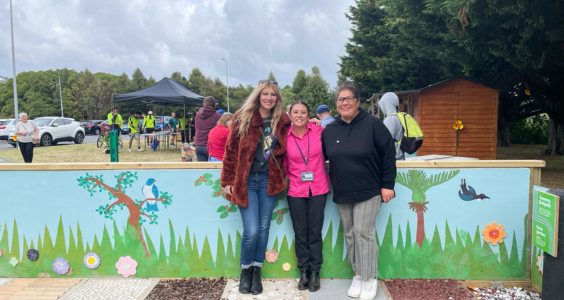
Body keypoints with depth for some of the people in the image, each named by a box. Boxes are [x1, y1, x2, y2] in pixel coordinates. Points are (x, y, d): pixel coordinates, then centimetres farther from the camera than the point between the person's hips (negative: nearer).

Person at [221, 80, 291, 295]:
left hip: (268, 181, 3)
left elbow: (284, 150, 12)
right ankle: (245, 270, 20)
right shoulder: (243, 118, -3)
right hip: (246, 181, -2)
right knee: (252, 230, -6)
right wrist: (228, 181, -5)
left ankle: (256, 271, 28)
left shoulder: (282, 121, 3)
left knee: (264, 228, 9)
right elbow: (231, 150, -3)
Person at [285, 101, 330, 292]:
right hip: (296, 191, 1)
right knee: (300, 232, 9)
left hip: (318, 189, 0)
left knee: (315, 232, 7)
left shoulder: (318, 131, -5)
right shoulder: (285, 136, -4)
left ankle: (315, 272, 21)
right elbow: (285, 163, 8)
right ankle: (304, 271, 25)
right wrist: (290, 178, -2)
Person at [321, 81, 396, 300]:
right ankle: (358, 275, 24)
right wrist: (331, 182, 5)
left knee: (363, 233, -6)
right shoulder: (329, 130, 4)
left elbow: (388, 154, -8)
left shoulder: (372, 124, -8)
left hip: (368, 191, -5)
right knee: (350, 234, 10)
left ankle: (369, 279, 9)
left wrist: (387, 185, -9)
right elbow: (321, 157, 14)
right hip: (342, 193, 5)